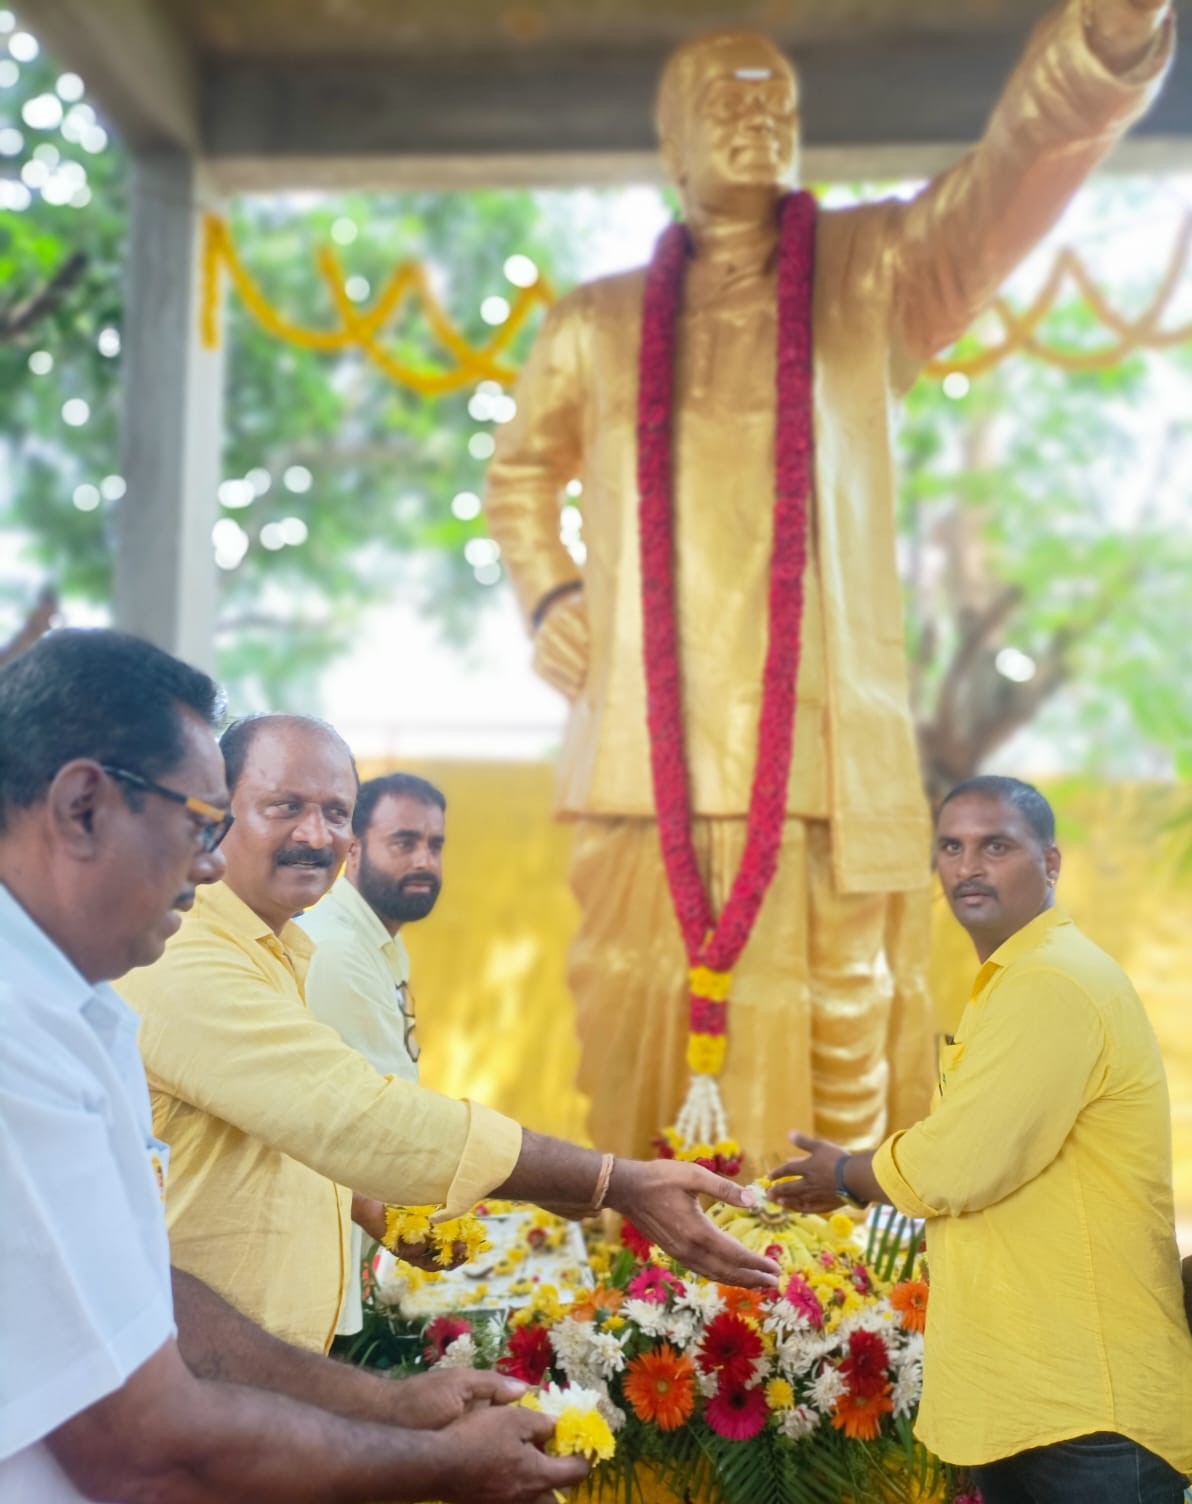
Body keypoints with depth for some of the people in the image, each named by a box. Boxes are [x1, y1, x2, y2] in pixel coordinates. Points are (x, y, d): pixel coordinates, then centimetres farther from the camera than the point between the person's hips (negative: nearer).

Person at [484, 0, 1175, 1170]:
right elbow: (518, 474, 32)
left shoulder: (873, 276, 11)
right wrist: (543, 596, 13)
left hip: (824, 758, -1)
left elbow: (1018, 171, -6)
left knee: (831, 1063, -2)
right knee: (629, 1055, 3)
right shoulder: (596, 326, 17)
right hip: (639, 763, 2)